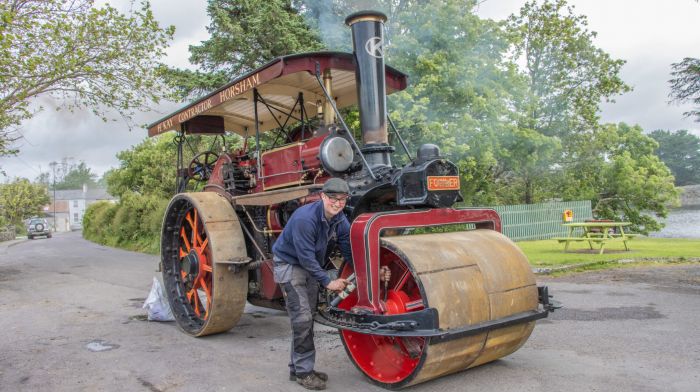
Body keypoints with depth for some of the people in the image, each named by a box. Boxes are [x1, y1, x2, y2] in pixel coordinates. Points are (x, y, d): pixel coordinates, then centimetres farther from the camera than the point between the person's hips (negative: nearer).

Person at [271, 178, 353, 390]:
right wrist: (327, 282, -27)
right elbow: (306, 257, -30)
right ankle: (303, 371, 3)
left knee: (308, 318, 12)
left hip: (310, 267, 8)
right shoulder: (305, 218, -32)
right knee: (302, 318, -11)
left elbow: (349, 251, -3)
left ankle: (298, 367, 25)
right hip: (289, 264, -8)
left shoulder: (340, 220, -8)